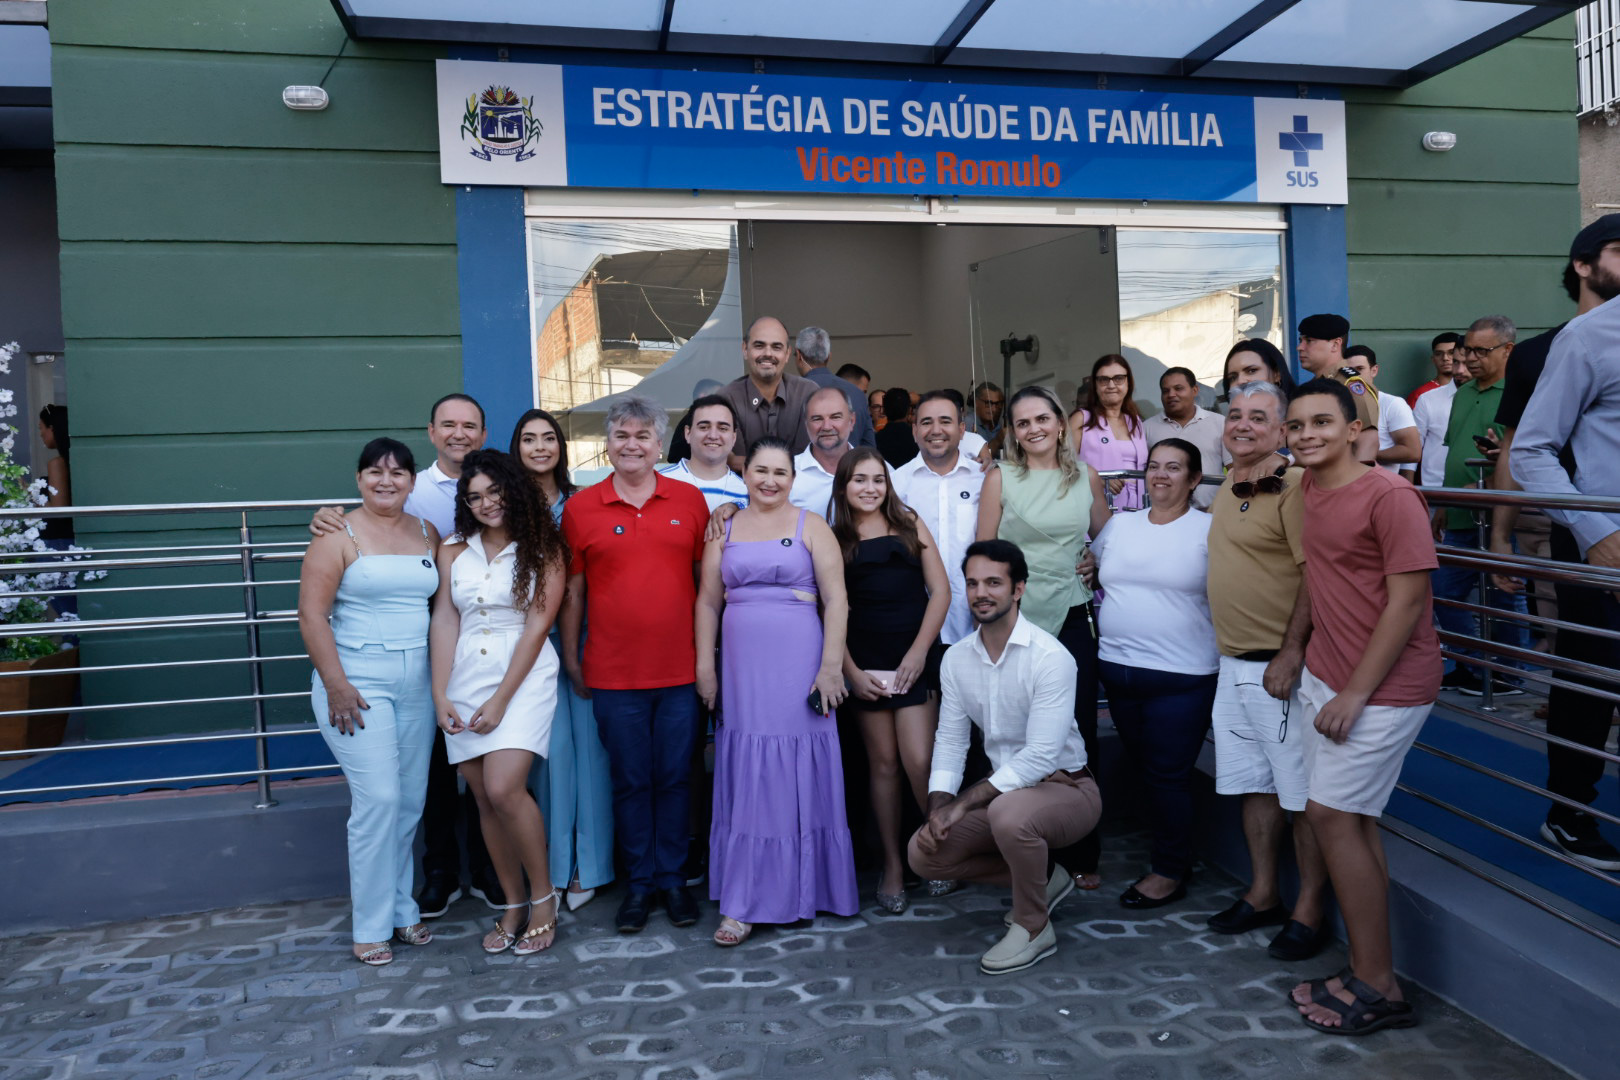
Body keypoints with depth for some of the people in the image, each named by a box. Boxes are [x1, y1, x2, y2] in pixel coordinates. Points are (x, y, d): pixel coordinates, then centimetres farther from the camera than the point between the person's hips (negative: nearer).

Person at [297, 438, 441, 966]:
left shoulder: (427, 533, 10)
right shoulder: (338, 536, -5)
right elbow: (312, 615, -9)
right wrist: (337, 686, -14)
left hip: (417, 684, 5)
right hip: (357, 682, -5)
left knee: (411, 801, 9)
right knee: (378, 799, -9)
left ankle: (401, 909, 25)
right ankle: (371, 927, 5)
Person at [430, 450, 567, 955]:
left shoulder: (542, 548, -2)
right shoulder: (453, 550, 9)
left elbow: (537, 625, -6)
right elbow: (444, 621, 6)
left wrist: (501, 699, -10)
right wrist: (440, 695, -3)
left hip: (525, 677, -4)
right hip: (465, 680, 4)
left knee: (504, 789, -18)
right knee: (485, 799, 6)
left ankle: (543, 895, 2)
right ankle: (514, 905, 21)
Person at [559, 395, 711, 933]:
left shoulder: (689, 500, 4)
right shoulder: (580, 507, 1)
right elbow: (573, 589, 6)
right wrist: (570, 656, 5)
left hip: (680, 668, 1)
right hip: (613, 674, -1)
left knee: (675, 777, 9)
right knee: (630, 780, 9)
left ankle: (673, 878, 24)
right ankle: (639, 882, 23)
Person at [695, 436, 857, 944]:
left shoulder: (811, 527, 3)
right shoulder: (723, 530, 11)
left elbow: (835, 600, -2)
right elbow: (708, 602, 11)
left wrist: (831, 666, -10)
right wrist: (705, 666, 4)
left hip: (798, 668, -2)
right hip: (742, 669, 2)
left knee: (801, 775, 2)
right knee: (746, 780, 5)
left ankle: (805, 889, 16)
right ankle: (742, 905, 12)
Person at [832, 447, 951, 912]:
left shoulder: (910, 526, 7)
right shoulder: (835, 540, 7)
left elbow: (940, 591, 3)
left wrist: (918, 652, -6)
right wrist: (851, 671, -4)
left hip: (913, 660, -1)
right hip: (864, 665, 1)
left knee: (919, 762, -10)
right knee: (883, 763, 5)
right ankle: (893, 866, 15)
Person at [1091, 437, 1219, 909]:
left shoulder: (1209, 530, -4)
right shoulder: (1119, 525, 10)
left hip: (1181, 675, -5)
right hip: (1117, 669, 5)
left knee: (1168, 774, 0)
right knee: (1146, 768, 14)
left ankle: (1170, 871, 17)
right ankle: (1171, 851, 31)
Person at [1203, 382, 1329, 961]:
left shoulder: (1294, 486, -13)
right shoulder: (1227, 488, 14)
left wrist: (1290, 654, -21)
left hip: (1281, 665, -8)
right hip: (1234, 663, 9)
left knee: (1302, 793, 2)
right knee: (1255, 784, 17)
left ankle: (1309, 911, 15)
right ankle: (1263, 894, 31)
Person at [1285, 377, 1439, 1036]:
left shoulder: (1389, 496, -16)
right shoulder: (1308, 488, 7)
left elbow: (1408, 599, -18)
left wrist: (1355, 692, -17)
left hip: (1384, 686, -8)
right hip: (1324, 675, 8)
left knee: (1330, 814, -7)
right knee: (1351, 821, 12)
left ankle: (1376, 988, 6)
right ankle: (1372, 974, 24)